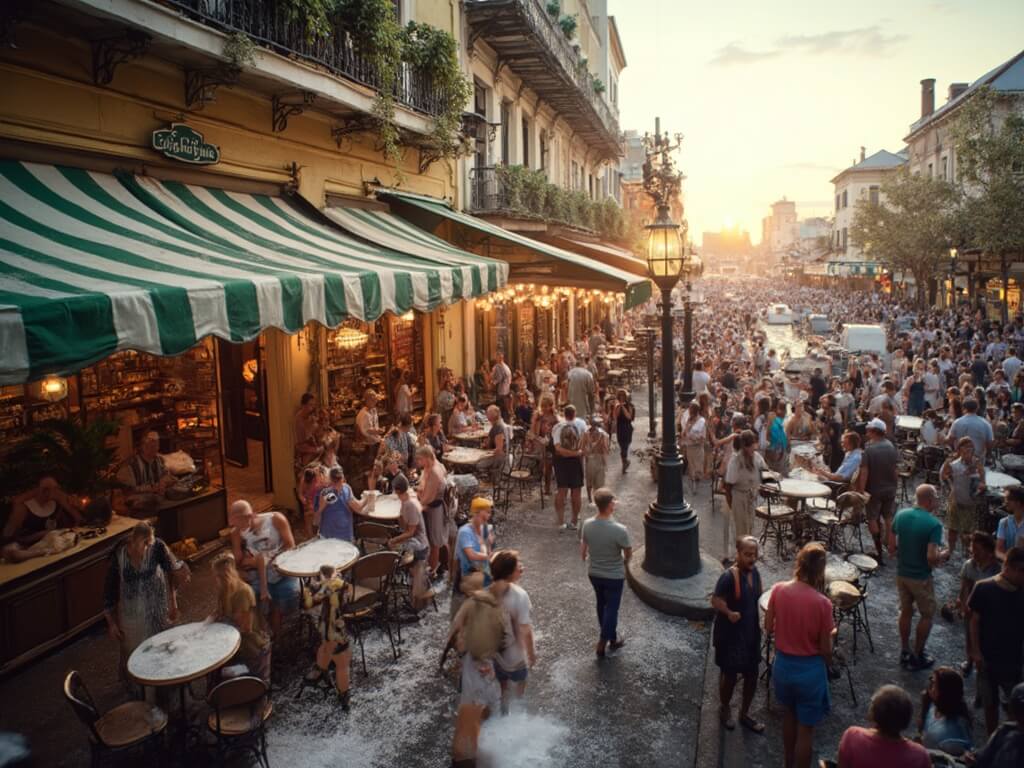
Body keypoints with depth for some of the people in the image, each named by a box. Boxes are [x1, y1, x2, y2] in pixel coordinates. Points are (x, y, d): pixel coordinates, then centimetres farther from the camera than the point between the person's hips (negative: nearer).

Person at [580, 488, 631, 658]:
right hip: (614, 576, -5)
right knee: (611, 608, 14)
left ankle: (612, 638, 43)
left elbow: (583, 551, 0)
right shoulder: (619, 530, -30)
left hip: (593, 573, 5)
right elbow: (629, 554, -13)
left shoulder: (587, 525, -15)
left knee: (602, 604, 24)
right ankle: (602, 643, 21)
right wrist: (623, 562, 10)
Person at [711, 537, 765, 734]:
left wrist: (758, 624, 14)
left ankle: (744, 714, 37)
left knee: (752, 675, 16)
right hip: (730, 635, -7)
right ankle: (724, 708, 38)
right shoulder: (729, 577, -25)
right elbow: (715, 600, -25)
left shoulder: (754, 572, -2)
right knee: (729, 675, 11)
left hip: (751, 633, 7)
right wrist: (729, 612, -40)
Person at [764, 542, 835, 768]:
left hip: (782, 664, 5)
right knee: (805, 728, 14)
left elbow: (768, 627, -1)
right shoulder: (822, 603, -23)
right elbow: (825, 649, -13)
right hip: (809, 669, -4)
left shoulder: (778, 590, -13)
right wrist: (831, 633, 8)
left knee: (790, 715, 28)